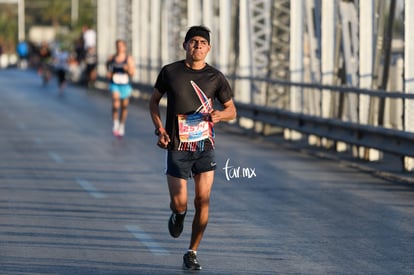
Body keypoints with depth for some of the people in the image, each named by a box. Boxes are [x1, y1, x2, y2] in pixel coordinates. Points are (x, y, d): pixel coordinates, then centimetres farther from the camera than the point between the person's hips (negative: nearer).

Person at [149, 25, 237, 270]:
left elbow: (231, 110, 11)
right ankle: (178, 215, 34)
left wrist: (219, 115, -13)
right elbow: (154, 101, 12)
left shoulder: (215, 77, 1)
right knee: (179, 203, -6)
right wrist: (159, 128, -2)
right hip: (177, 148, -1)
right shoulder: (170, 72, -1)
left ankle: (192, 253, 8)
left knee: (203, 200, -6)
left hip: (205, 147, 1)